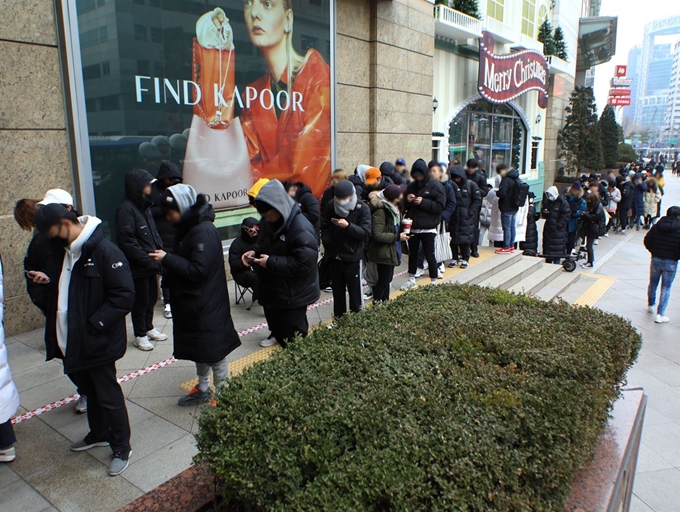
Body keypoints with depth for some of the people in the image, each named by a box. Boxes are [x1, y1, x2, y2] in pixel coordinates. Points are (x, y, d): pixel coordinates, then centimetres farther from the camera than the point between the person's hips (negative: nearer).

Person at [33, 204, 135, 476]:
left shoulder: (105, 251, -20)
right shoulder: (63, 251, 7)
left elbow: (124, 296, -22)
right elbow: (58, 291, 19)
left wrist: (93, 325, -24)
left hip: (97, 343, -8)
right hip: (71, 342, 8)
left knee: (108, 397, 6)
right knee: (90, 391, 24)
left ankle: (122, 449, 23)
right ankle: (99, 434, 44)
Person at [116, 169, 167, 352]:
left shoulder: (145, 206, 11)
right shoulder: (126, 209, -17)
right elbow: (127, 242, -21)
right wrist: (148, 259, -18)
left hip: (151, 264, 8)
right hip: (137, 267, -8)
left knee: (151, 298, 18)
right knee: (141, 301, 5)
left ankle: (149, 328, 34)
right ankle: (140, 335, 20)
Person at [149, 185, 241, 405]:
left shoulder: (204, 232, -23)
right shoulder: (188, 227, 8)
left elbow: (198, 270, -27)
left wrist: (167, 259, -22)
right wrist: (166, 257, 2)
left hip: (206, 305, -10)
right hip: (191, 303, 10)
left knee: (214, 350, 5)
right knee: (199, 348, 22)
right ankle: (203, 389, 38)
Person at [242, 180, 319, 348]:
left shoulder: (301, 229, -26)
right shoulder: (268, 222, 3)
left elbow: (304, 262, -30)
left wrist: (271, 263, -26)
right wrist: (255, 252, -3)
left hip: (293, 295, -9)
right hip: (271, 291, 9)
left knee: (293, 339, 4)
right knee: (277, 330, 23)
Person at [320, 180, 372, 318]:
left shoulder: (362, 208, -10)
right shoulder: (331, 207, -2)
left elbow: (366, 233, -16)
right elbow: (324, 228, 5)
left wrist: (348, 226, -29)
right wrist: (329, 247, -5)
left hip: (353, 256, -3)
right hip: (334, 256, 4)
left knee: (355, 291, 4)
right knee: (337, 291, 16)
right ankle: (339, 319, 31)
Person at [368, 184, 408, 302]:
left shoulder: (391, 208, 10)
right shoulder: (380, 211, -23)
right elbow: (377, 235, -27)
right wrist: (397, 237, -22)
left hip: (390, 251, 10)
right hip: (383, 253, -10)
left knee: (387, 279, 18)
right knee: (383, 281, -2)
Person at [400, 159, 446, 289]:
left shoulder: (435, 186, -7)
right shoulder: (411, 186, 10)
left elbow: (440, 206, -13)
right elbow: (404, 205, 17)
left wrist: (423, 202, -21)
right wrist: (407, 200, -5)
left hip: (428, 228, -5)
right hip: (412, 226, 5)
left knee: (429, 255, 1)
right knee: (412, 254, 14)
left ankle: (433, 282, 13)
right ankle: (411, 280, 28)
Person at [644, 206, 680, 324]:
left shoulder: (657, 226, -2)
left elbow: (647, 241, 1)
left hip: (656, 259, 3)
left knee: (653, 283, 21)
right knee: (666, 288, 4)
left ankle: (651, 305, 39)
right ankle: (660, 315, 3)